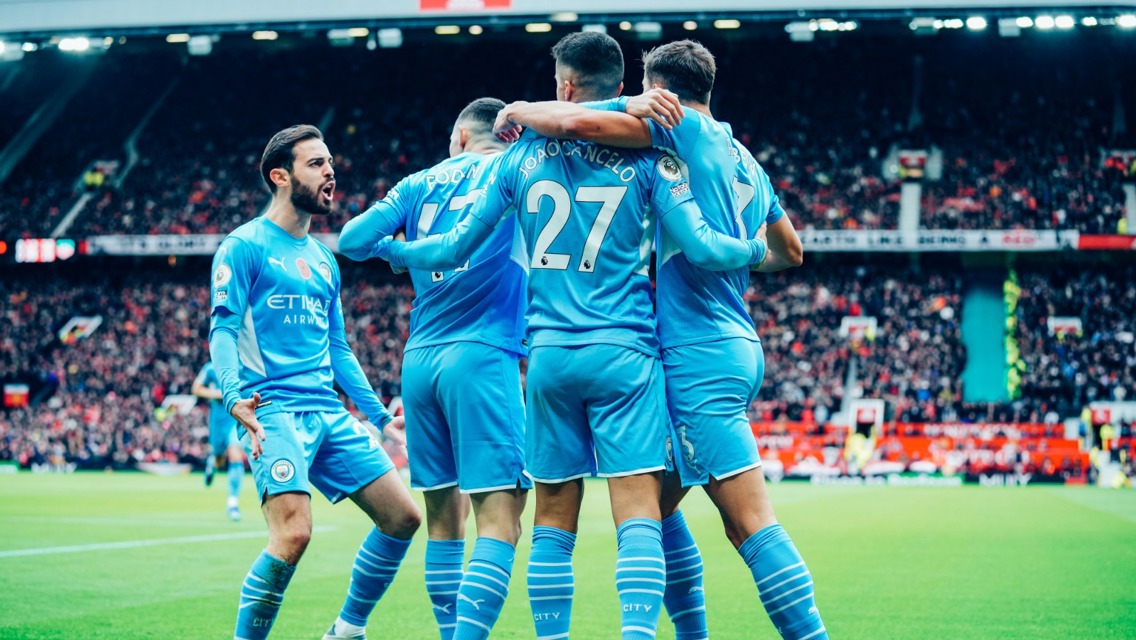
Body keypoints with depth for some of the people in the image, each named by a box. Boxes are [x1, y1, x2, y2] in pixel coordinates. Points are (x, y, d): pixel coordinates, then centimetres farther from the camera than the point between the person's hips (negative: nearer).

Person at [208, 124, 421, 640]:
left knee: (402, 518, 3)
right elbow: (223, 329, -9)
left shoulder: (324, 260, 21)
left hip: (329, 413, 8)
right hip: (275, 412, -8)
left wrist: (379, 415, 21)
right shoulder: (245, 246, -1)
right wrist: (234, 396, -26)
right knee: (293, 533, -24)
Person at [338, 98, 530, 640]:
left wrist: (395, 248, 29)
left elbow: (353, 240, 12)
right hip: (482, 355, -5)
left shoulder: (421, 183, 15)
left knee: (444, 518, 12)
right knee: (499, 519, -9)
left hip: (419, 360, 5)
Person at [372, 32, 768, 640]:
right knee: (638, 513, -6)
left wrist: (390, 250, 30)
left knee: (554, 521, 8)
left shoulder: (520, 157, 7)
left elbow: (456, 248, 11)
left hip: (549, 355, 2)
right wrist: (755, 250, 16)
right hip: (623, 351, -2)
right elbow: (699, 246, -5)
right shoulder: (646, 156, 0)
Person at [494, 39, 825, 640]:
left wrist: (520, 111, 2)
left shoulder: (685, 129, -5)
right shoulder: (746, 161, 19)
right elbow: (790, 252, 31)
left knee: (750, 522, -13)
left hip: (701, 353, -9)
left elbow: (578, 122, -16)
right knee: (656, 504, 17)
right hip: (738, 347, 9)